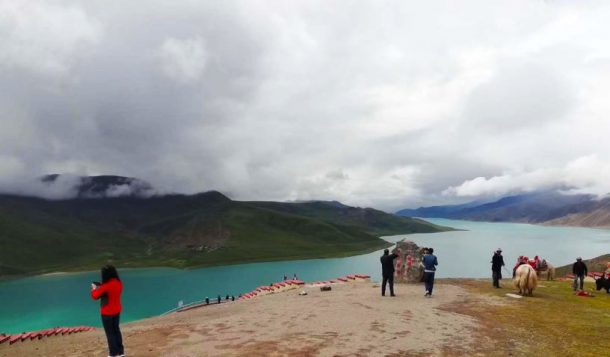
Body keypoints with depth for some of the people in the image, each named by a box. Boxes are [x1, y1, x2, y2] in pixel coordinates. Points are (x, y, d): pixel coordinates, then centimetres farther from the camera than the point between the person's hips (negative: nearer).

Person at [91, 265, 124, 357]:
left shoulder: (106, 286, -24)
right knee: (116, 330, 18)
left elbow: (95, 296, -12)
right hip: (117, 311, 7)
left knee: (110, 333, 6)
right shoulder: (119, 283, -3)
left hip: (107, 313, -7)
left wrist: (94, 289, 7)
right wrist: (100, 288, 13)